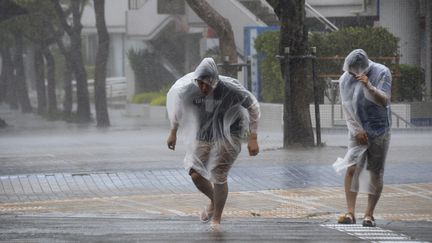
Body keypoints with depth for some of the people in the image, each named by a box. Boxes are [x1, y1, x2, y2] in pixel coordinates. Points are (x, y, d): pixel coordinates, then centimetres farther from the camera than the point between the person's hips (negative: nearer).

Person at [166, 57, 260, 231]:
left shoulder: (230, 90, -27)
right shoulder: (187, 89, -18)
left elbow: (253, 107, -11)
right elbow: (177, 108, 5)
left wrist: (253, 139, -10)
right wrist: (173, 133, 15)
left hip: (227, 137, -3)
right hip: (202, 137, 4)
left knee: (219, 177, -6)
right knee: (195, 174, -3)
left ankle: (216, 218, 18)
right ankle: (213, 201, 30)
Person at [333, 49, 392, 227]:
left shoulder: (382, 73, -8)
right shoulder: (345, 79, 0)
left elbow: (384, 101, -16)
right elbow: (347, 108, 2)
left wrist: (369, 87, -32)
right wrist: (356, 130, -7)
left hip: (379, 131, -2)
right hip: (358, 131, 2)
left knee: (375, 173, -1)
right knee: (351, 169, -12)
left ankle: (369, 214, 5)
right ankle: (350, 212, -14)